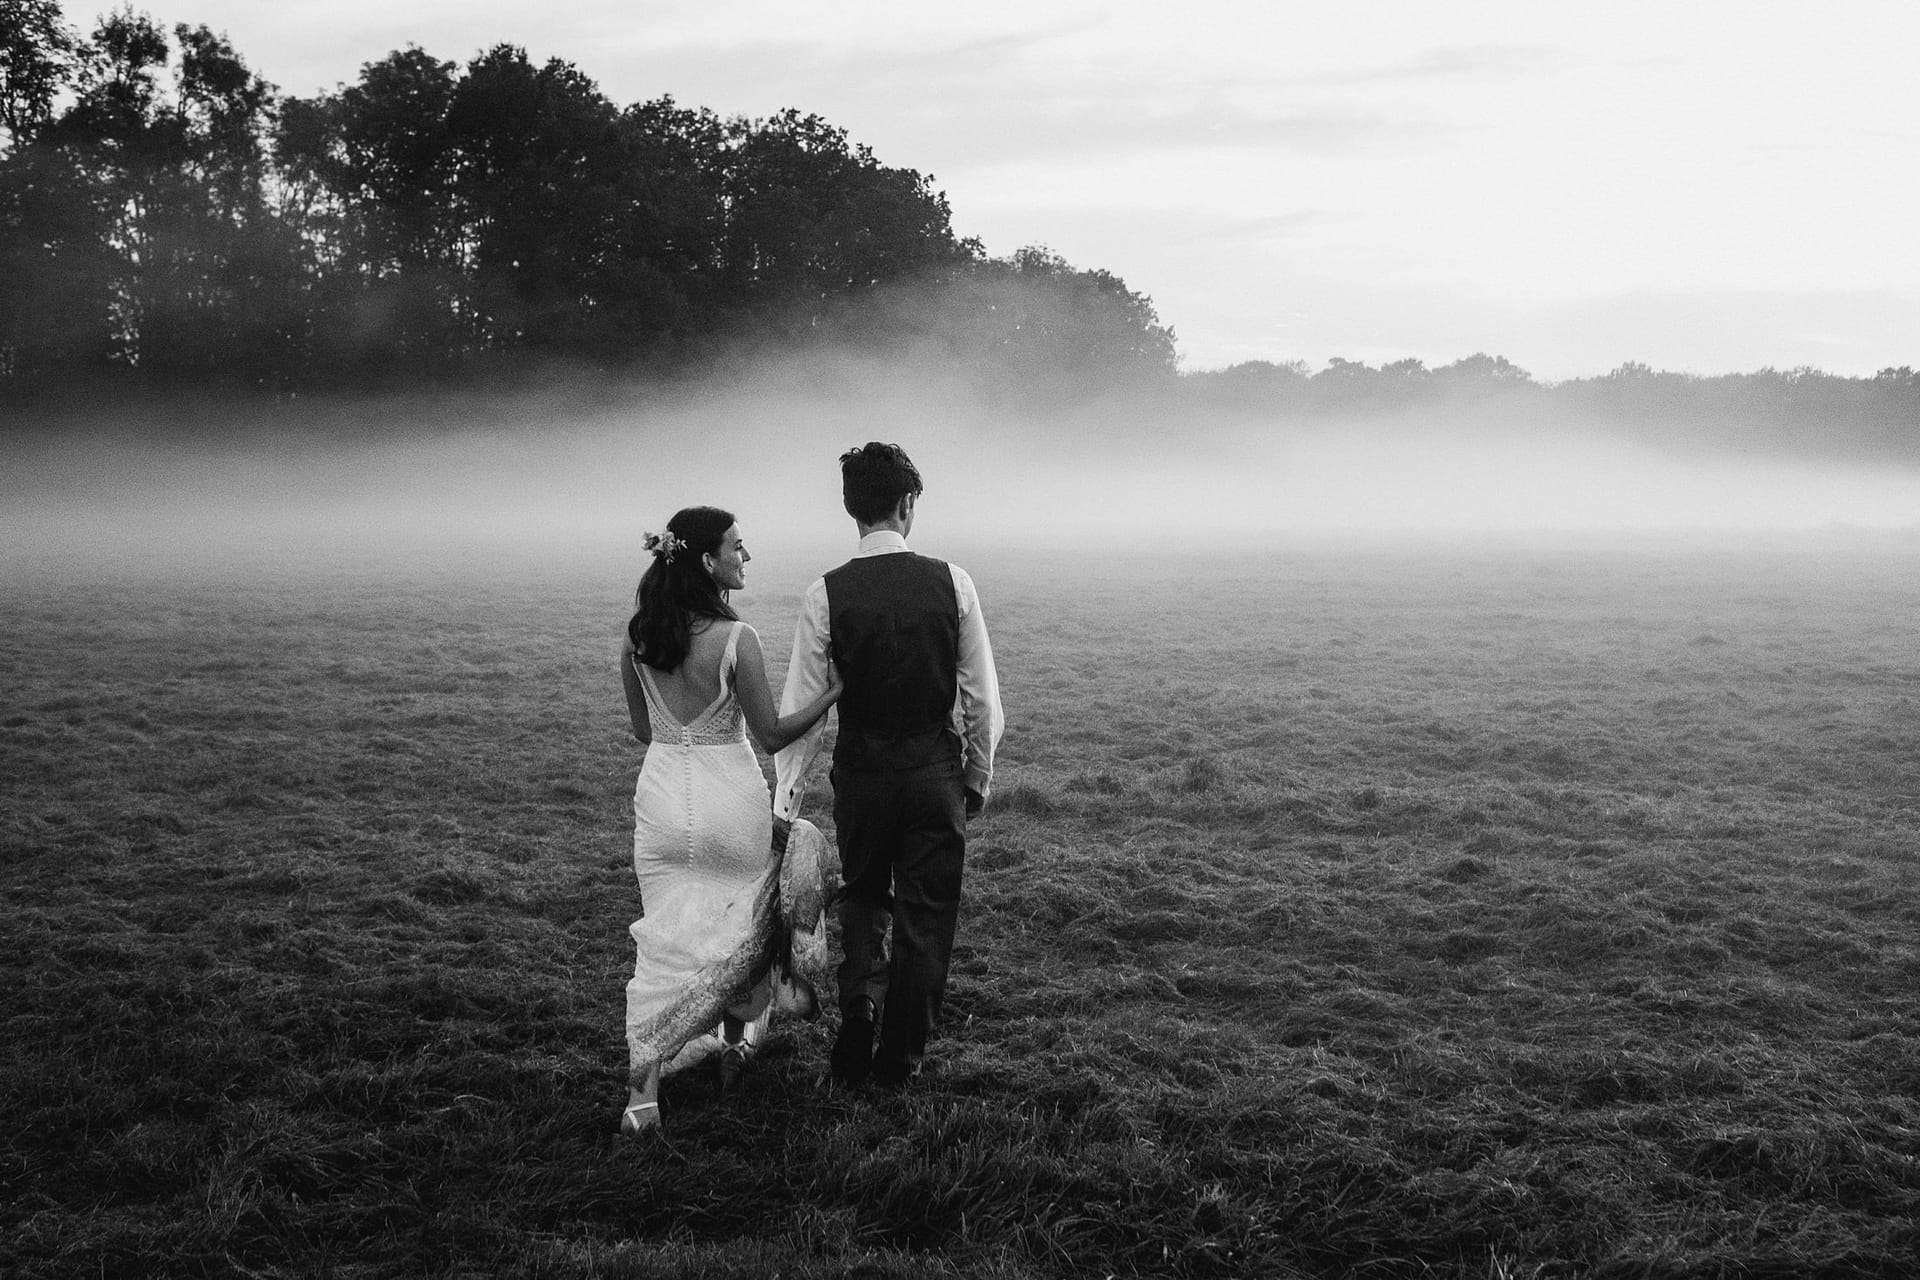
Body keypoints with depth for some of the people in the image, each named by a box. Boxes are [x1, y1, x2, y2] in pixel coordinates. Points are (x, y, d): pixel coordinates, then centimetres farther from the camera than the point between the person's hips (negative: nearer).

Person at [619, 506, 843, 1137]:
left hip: (661, 795, 4)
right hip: (730, 799, -4)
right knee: (739, 929, 21)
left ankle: (641, 1090, 2)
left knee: (665, 941, 10)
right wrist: (831, 692, -4)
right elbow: (771, 733, -12)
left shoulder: (637, 635, -2)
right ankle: (733, 1048, 37)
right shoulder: (735, 638, -18)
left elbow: (643, 729, 9)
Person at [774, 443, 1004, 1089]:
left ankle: (854, 1050, 11)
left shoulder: (826, 594, -9)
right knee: (926, 916, 13)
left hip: (861, 774, 0)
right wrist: (978, 775, 11)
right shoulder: (951, 582, -7)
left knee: (862, 902, 21)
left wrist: (785, 801, 2)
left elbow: (801, 708, -6)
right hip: (936, 772, 0)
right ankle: (901, 1059, 23)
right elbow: (983, 698, -2)